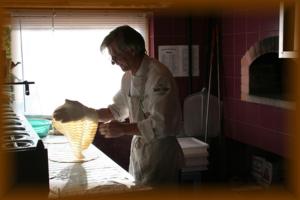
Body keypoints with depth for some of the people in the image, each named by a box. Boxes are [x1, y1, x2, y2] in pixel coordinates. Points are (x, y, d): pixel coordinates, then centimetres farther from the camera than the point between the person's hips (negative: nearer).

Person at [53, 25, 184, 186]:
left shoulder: (158, 76, -21)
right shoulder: (129, 76, 7)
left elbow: (160, 125, -24)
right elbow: (117, 111, 16)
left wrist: (124, 129, -20)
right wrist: (85, 112, 5)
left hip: (160, 153, -8)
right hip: (139, 149, 8)